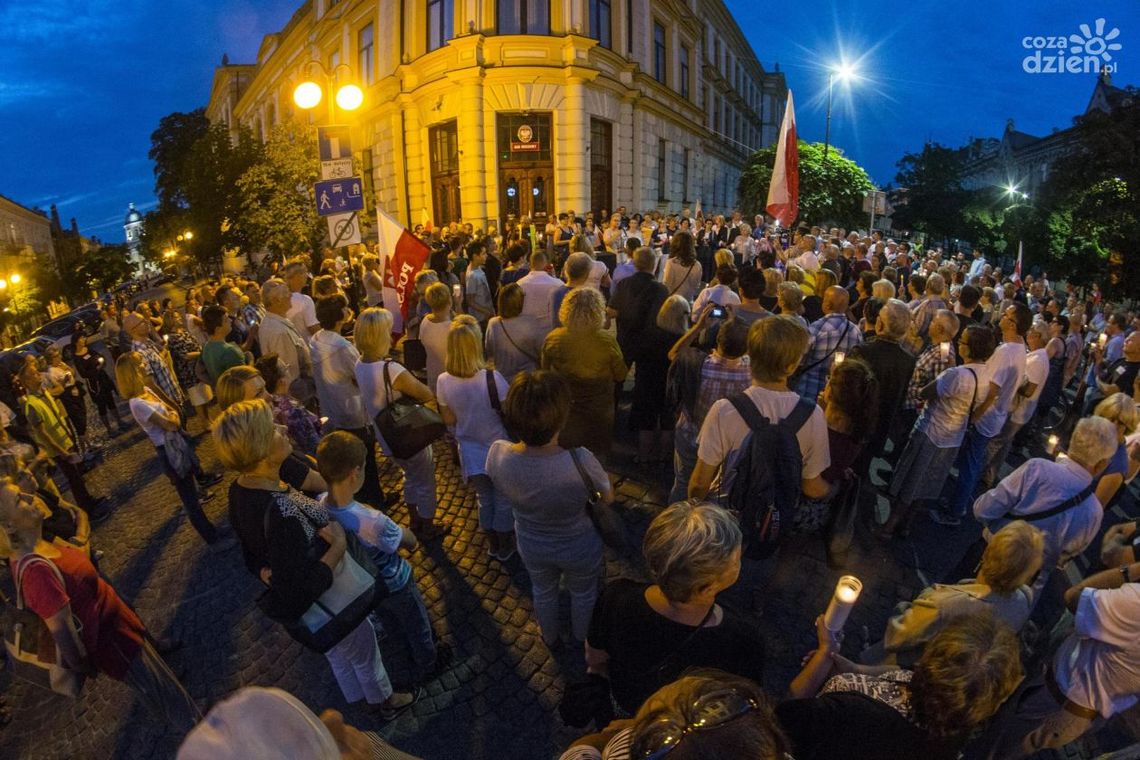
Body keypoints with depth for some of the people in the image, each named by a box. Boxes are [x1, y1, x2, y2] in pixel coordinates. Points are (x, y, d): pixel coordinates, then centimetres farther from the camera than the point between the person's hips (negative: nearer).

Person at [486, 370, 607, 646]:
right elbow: (608, 498, -18)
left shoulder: (497, 455, -33)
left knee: (543, 590, 35)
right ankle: (581, 638, 62)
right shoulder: (581, 461, -41)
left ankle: (550, 637, 63)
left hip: (531, 545, 2)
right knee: (583, 593, 32)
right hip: (579, 547, -2)